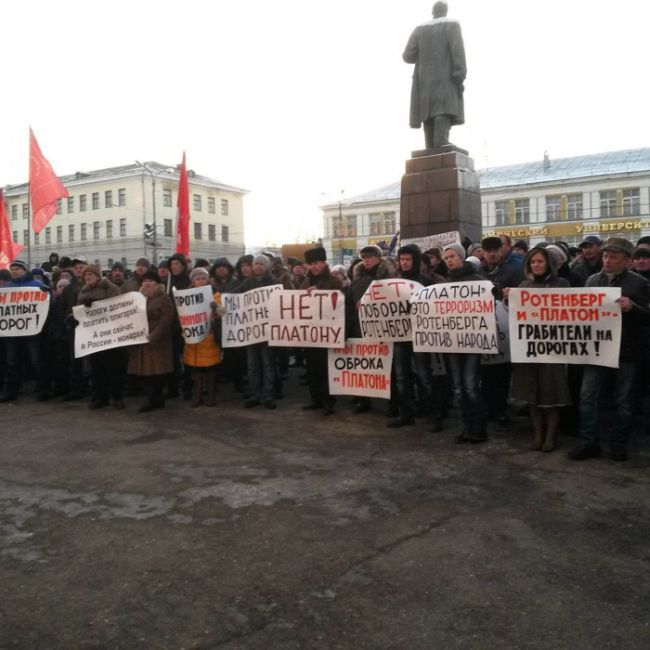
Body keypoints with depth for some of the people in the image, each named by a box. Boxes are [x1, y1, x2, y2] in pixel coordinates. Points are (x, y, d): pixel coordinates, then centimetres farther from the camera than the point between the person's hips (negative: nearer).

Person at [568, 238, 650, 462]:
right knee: (587, 396, 2)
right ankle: (588, 443, 10)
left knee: (623, 401, 8)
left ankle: (618, 445, 20)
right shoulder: (592, 280, 8)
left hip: (625, 351, -3)